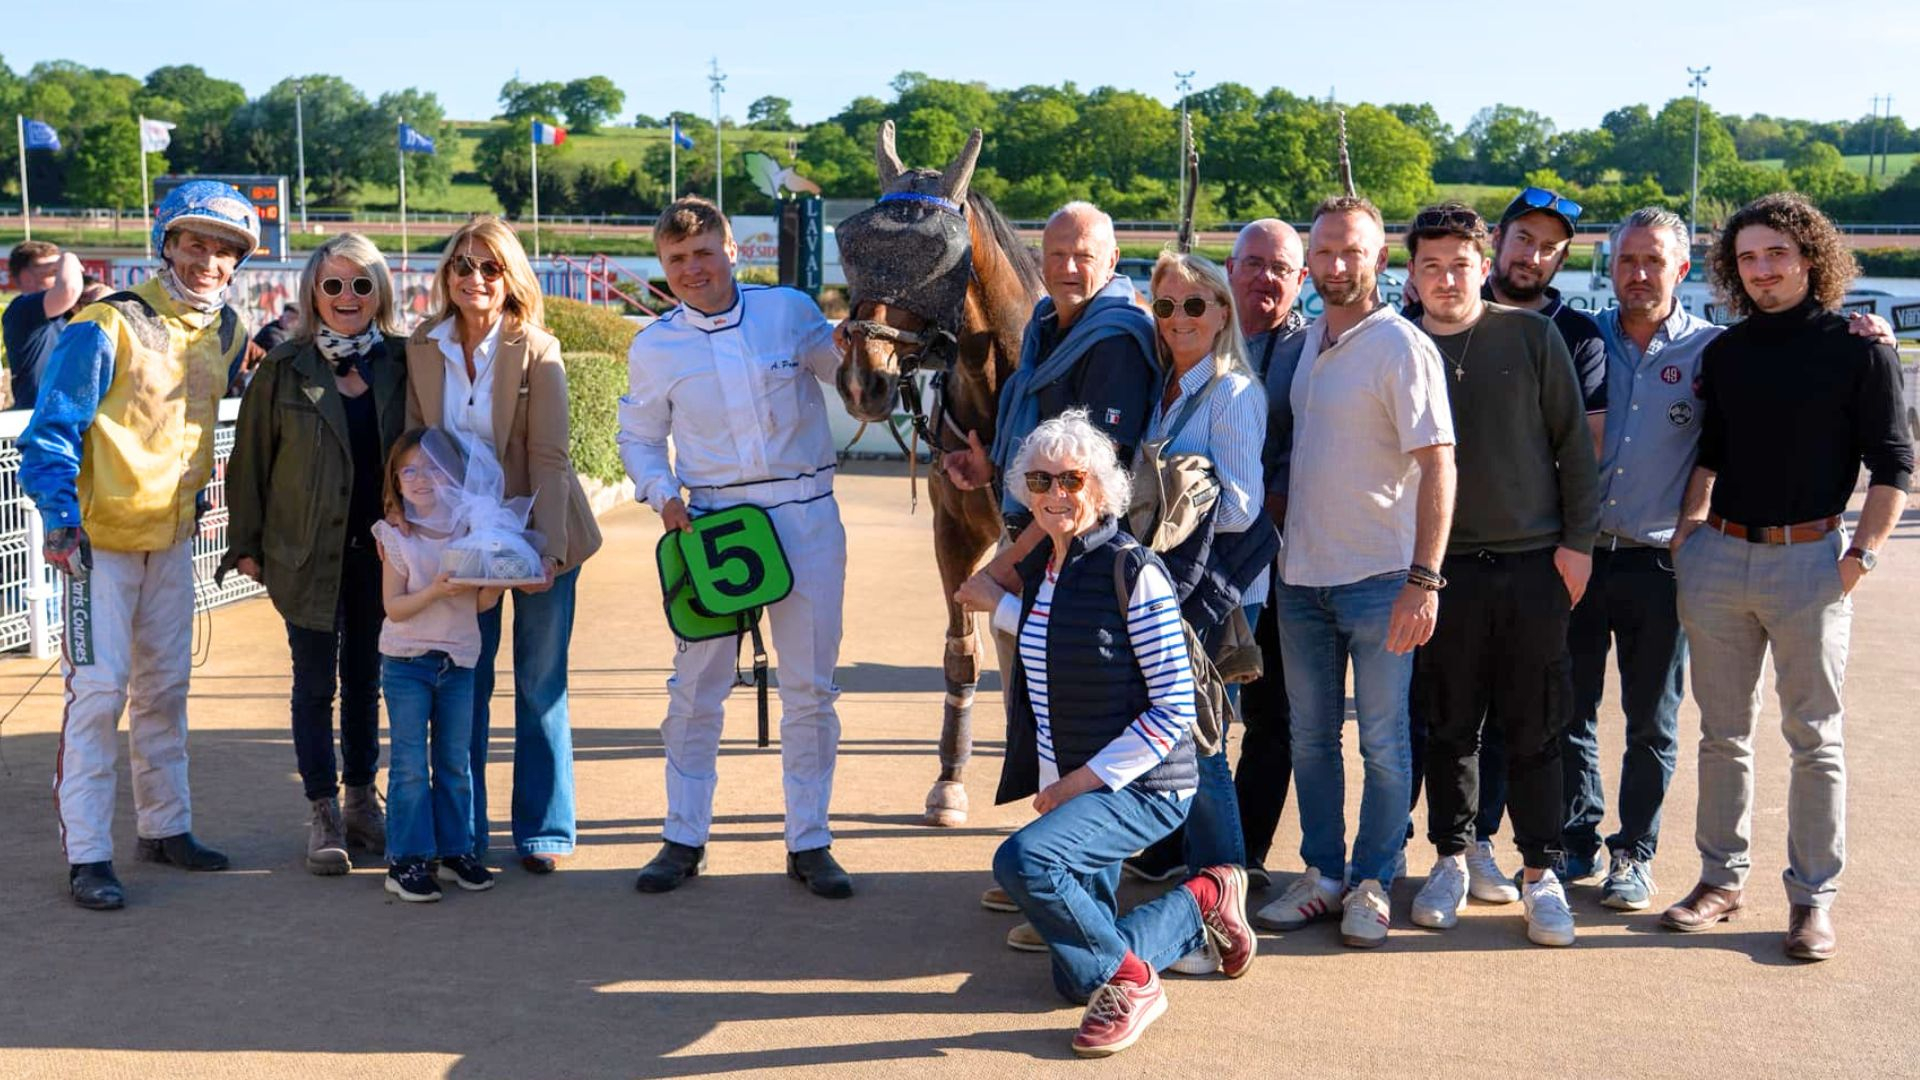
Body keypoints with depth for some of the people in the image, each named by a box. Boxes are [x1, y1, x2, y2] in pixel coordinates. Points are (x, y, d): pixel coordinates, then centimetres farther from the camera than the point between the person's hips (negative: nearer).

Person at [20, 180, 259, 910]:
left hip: (173, 535, 7)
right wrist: (60, 517, -20)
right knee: (99, 689, -7)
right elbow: (54, 425, -14)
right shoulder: (108, 326, -15)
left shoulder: (225, 334, 6)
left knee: (165, 685, 13)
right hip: (102, 534, -6)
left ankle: (165, 827, 25)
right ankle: (86, 854, -1)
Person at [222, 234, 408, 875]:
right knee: (315, 682, 4)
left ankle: (361, 801, 24)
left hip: (380, 551, 2)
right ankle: (323, 815, 12)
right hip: (307, 552, -2)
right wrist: (246, 545, -1)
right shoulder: (286, 368, -2)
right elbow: (250, 458, 1)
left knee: (365, 678, 12)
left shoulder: (402, 362, 2)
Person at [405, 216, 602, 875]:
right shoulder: (422, 349, -1)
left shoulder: (536, 352, -11)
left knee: (540, 687, 5)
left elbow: (549, 458, -14)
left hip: (536, 536, -3)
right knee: (464, 688, 7)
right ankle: (463, 834, 17)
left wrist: (548, 547, -22)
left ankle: (542, 831, 16)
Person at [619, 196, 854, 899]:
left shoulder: (790, 311, 2)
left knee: (810, 686, 5)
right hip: (712, 522, 0)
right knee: (697, 685, 3)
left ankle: (809, 842, 16)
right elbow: (639, 438, 12)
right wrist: (664, 498, -6)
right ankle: (684, 838, 17)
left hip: (806, 517, 0)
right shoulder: (655, 347, 3)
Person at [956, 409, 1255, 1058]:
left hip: (1143, 787, -7)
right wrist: (998, 606, 28)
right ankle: (1203, 902, 32)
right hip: (1072, 787, 8)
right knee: (1077, 981, 10)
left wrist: (1086, 779, -18)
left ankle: (1131, 981, -9)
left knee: (1024, 860, -32)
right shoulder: (1039, 569, 5)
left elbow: (1174, 708, -17)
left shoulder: (1133, 572, -16)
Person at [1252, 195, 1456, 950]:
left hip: (1378, 577, -7)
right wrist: (1277, 549, 15)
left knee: (1383, 741, 3)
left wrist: (1424, 578, -22)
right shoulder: (1308, 340, 11)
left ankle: (1372, 885, 14)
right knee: (1310, 737, 12)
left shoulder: (1401, 347, -11)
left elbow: (1438, 465, -16)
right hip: (1301, 575, 7)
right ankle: (1321, 874, 23)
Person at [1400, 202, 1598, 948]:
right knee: (1449, 726, 9)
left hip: (1532, 564, -1)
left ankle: (1540, 872, 15)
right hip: (1441, 568, 1)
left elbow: (1574, 442, 3)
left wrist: (1578, 541, -1)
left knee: (1534, 727, 4)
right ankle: (1452, 859, 23)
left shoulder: (1531, 336, 1)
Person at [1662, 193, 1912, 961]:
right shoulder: (1725, 351, 10)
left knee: (1814, 738, 3)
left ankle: (1813, 897, 11)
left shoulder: (1860, 349, -3)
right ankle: (1721, 878, 22)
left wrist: (1862, 555, -10)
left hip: (1808, 559, -4)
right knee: (1723, 732, 11)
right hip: (1718, 555, 4)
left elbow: (1891, 465, -3)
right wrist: (1688, 531, 8)